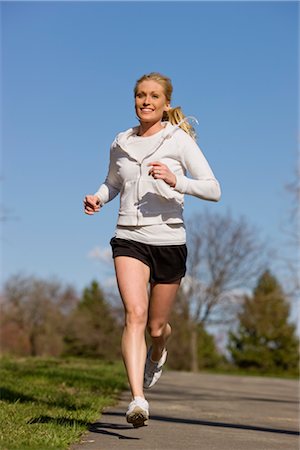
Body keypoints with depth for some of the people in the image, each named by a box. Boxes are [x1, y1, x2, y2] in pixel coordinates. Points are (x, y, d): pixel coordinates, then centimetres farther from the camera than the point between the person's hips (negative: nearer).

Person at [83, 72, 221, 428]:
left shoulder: (179, 141, -2)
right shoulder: (121, 143, 9)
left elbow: (214, 190, -7)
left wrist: (176, 181, -24)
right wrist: (98, 198, 5)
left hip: (169, 240, -1)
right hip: (129, 239, 1)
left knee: (156, 326, 11)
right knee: (135, 313, -20)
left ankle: (157, 354, 48)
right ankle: (138, 399, -26)